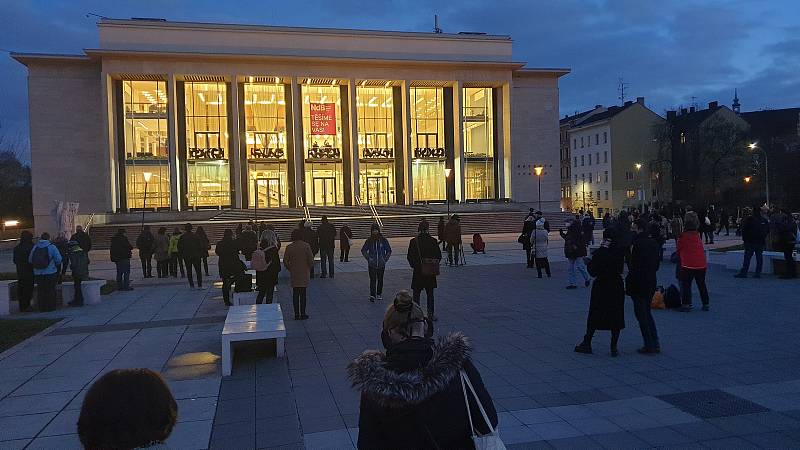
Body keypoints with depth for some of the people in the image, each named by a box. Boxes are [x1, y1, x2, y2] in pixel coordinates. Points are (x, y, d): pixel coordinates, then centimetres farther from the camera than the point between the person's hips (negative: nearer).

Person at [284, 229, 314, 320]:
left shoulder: (289, 247, -4)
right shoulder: (306, 246, -10)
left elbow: (285, 261, -2)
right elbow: (311, 259, -10)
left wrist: (290, 269, 12)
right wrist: (309, 268, 7)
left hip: (294, 274, 2)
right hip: (304, 273, -2)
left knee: (295, 294, 8)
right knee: (303, 294, 5)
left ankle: (296, 314, 9)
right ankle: (302, 314, 6)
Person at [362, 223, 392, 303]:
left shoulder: (383, 240, -1)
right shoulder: (369, 240, -1)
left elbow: (389, 251, 8)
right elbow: (363, 250, 9)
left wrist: (385, 259, -1)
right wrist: (368, 258, -1)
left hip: (381, 264, 1)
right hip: (372, 264, -1)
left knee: (380, 279, 11)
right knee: (373, 280, -8)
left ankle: (379, 294, 25)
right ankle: (372, 295, -9)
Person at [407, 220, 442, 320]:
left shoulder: (414, 241, -9)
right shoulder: (433, 241, -5)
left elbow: (409, 256, -5)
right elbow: (439, 256, -1)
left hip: (418, 271, -1)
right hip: (430, 272, 2)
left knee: (416, 294, 8)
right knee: (430, 294, 12)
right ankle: (431, 314, 14)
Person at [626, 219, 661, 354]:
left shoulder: (638, 243, -18)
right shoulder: (654, 243, 7)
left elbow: (634, 265, -19)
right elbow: (657, 263, 12)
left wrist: (628, 282, -12)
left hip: (639, 283, -8)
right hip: (651, 282, 8)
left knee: (641, 314, 2)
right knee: (647, 313, 19)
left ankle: (649, 346, 5)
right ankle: (655, 344, 19)